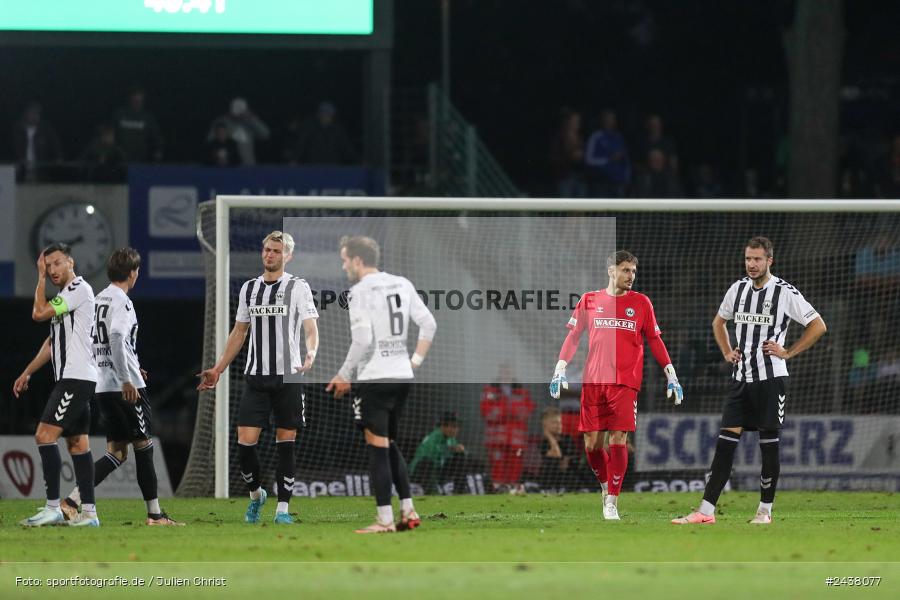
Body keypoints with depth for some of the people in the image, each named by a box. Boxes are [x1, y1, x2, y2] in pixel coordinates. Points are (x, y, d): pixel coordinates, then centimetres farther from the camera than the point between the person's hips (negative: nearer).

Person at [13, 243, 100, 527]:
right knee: (77, 443, 7)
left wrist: (40, 278, -5)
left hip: (76, 378, -10)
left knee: (45, 435, -15)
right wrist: (28, 372, 24)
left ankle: (53, 508, -17)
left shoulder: (79, 289, -11)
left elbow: (39, 313, -17)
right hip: (71, 379, 10)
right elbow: (53, 341, 27)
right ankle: (89, 512, 5)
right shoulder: (64, 296, 21)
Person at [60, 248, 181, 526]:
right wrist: (127, 379, -25)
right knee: (144, 446, 1)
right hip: (126, 388, -8)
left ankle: (72, 501, -5)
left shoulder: (98, 300, 16)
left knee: (117, 452, 8)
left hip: (103, 387, 8)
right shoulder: (121, 301, -11)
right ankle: (155, 514, 6)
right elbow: (116, 338, -26)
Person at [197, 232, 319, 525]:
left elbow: (311, 328, -10)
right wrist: (218, 369, 18)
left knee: (285, 442, 1)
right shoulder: (249, 288, 12)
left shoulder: (298, 287, -1)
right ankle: (255, 494, 19)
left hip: (288, 377, -3)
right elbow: (239, 333, 21)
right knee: (245, 441, -5)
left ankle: (283, 508, 7)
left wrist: (311, 354, -30)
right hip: (255, 377, 3)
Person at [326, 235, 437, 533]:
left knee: (378, 447, -2)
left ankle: (385, 520, -3)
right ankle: (408, 511, 14)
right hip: (402, 375, 7)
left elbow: (362, 340, -17)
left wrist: (344, 375, -6)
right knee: (389, 445, 19)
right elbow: (428, 324, 7)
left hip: (374, 378, -7)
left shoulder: (361, 291, -11)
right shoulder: (402, 284, 9)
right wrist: (416, 360, 13)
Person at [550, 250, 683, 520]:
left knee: (618, 440, -11)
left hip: (625, 382, -1)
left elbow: (654, 341, 12)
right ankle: (605, 485, 26)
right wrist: (560, 369, 2)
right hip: (593, 381, 1)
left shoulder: (640, 302, 9)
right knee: (592, 443, 0)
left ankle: (611, 502, -5)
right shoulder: (589, 301, 10)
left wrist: (671, 374, 6)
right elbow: (573, 336, 11)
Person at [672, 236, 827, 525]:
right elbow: (719, 322, 27)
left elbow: (818, 326, -4)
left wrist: (788, 352, -7)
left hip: (771, 378, -4)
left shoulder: (785, 293, -7)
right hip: (741, 377, 4)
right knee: (726, 441, -2)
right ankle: (706, 510, -7)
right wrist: (727, 352, 13)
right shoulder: (738, 289, 9)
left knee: (769, 442, 0)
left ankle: (765, 510, 10)